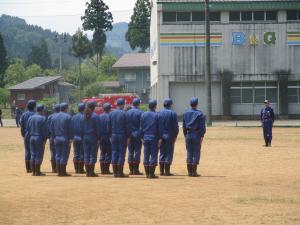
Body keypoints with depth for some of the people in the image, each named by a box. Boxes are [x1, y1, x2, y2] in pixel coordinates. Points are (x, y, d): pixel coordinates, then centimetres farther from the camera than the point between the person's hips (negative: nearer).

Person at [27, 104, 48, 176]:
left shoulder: (30, 118, 9)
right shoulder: (42, 118, -10)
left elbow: (28, 128, 10)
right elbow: (45, 130, -12)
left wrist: (30, 136, 14)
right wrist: (44, 140, -7)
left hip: (32, 138, 6)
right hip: (39, 138, -6)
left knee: (33, 155, 9)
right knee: (39, 155, -2)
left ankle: (33, 172, 10)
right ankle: (37, 172, -3)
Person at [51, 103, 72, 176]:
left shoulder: (55, 117, 9)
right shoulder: (68, 117, -8)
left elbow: (52, 128, 10)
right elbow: (70, 129, -12)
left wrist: (54, 137, 15)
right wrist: (70, 139, -8)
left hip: (57, 138, 6)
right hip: (65, 139, -6)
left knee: (58, 155, 11)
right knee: (64, 155, -2)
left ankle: (59, 171, 12)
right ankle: (63, 172, -3)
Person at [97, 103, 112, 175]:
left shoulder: (100, 117, 7)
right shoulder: (109, 116, -10)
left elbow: (97, 127, 8)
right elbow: (109, 128, -16)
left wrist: (99, 137, 12)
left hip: (101, 137, 6)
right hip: (108, 137, -6)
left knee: (102, 153, 10)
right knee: (108, 153, -1)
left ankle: (102, 170, 9)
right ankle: (106, 169, -4)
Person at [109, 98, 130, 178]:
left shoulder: (111, 113, 5)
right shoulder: (123, 114, -10)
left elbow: (109, 126, 9)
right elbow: (126, 126, -9)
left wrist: (111, 136, 15)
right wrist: (128, 137, -3)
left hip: (114, 135, 5)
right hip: (122, 135, -5)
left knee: (114, 153, 7)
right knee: (121, 154, -1)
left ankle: (115, 172, 7)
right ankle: (120, 172, -3)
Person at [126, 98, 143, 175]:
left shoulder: (128, 113, 5)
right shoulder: (140, 113, -8)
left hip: (130, 135, 4)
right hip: (137, 135, -4)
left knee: (130, 152, 8)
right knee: (137, 152, -1)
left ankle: (131, 170, 8)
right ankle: (136, 170, -4)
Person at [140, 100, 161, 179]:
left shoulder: (143, 115, 5)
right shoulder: (157, 115, -8)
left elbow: (141, 127, 7)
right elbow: (158, 128, -8)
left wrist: (142, 137, 13)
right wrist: (159, 139, -3)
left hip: (146, 137, 4)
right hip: (154, 138, -4)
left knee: (146, 156, 8)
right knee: (153, 155, -1)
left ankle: (147, 173, 10)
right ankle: (151, 173, -3)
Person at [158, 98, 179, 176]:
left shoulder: (159, 113, 3)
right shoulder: (173, 113, -7)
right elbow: (175, 126, -8)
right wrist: (175, 136, 1)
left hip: (161, 136, 4)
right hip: (170, 136, -4)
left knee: (162, 153, 10)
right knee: (169, 153, 0)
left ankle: (161, 171, 10)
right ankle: (167, 171, -2)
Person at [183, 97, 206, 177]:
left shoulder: (185, 113, 7)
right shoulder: (200, 114, -6)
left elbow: (184, 126, 10)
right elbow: (202, 126, -9)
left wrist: (186, 135, 15)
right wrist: (202, 136, -6)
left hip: (188, 135, 4)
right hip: (197, 135, -4)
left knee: (189, 153, 9)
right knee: (196, 153, 0)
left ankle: (190, 171, 9)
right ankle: (194, 172, -2)